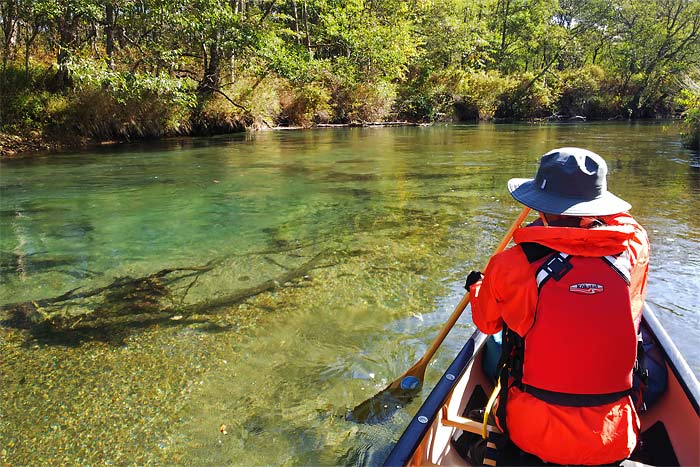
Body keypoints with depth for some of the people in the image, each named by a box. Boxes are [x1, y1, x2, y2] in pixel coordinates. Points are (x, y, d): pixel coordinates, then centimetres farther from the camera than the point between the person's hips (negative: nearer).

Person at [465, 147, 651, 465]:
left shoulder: (509, 266, -18)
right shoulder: (635, 248, -13)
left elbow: (486, 322, 4)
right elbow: (619, 220, 14)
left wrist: (476, 287, 25)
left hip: (533, 437, -1)